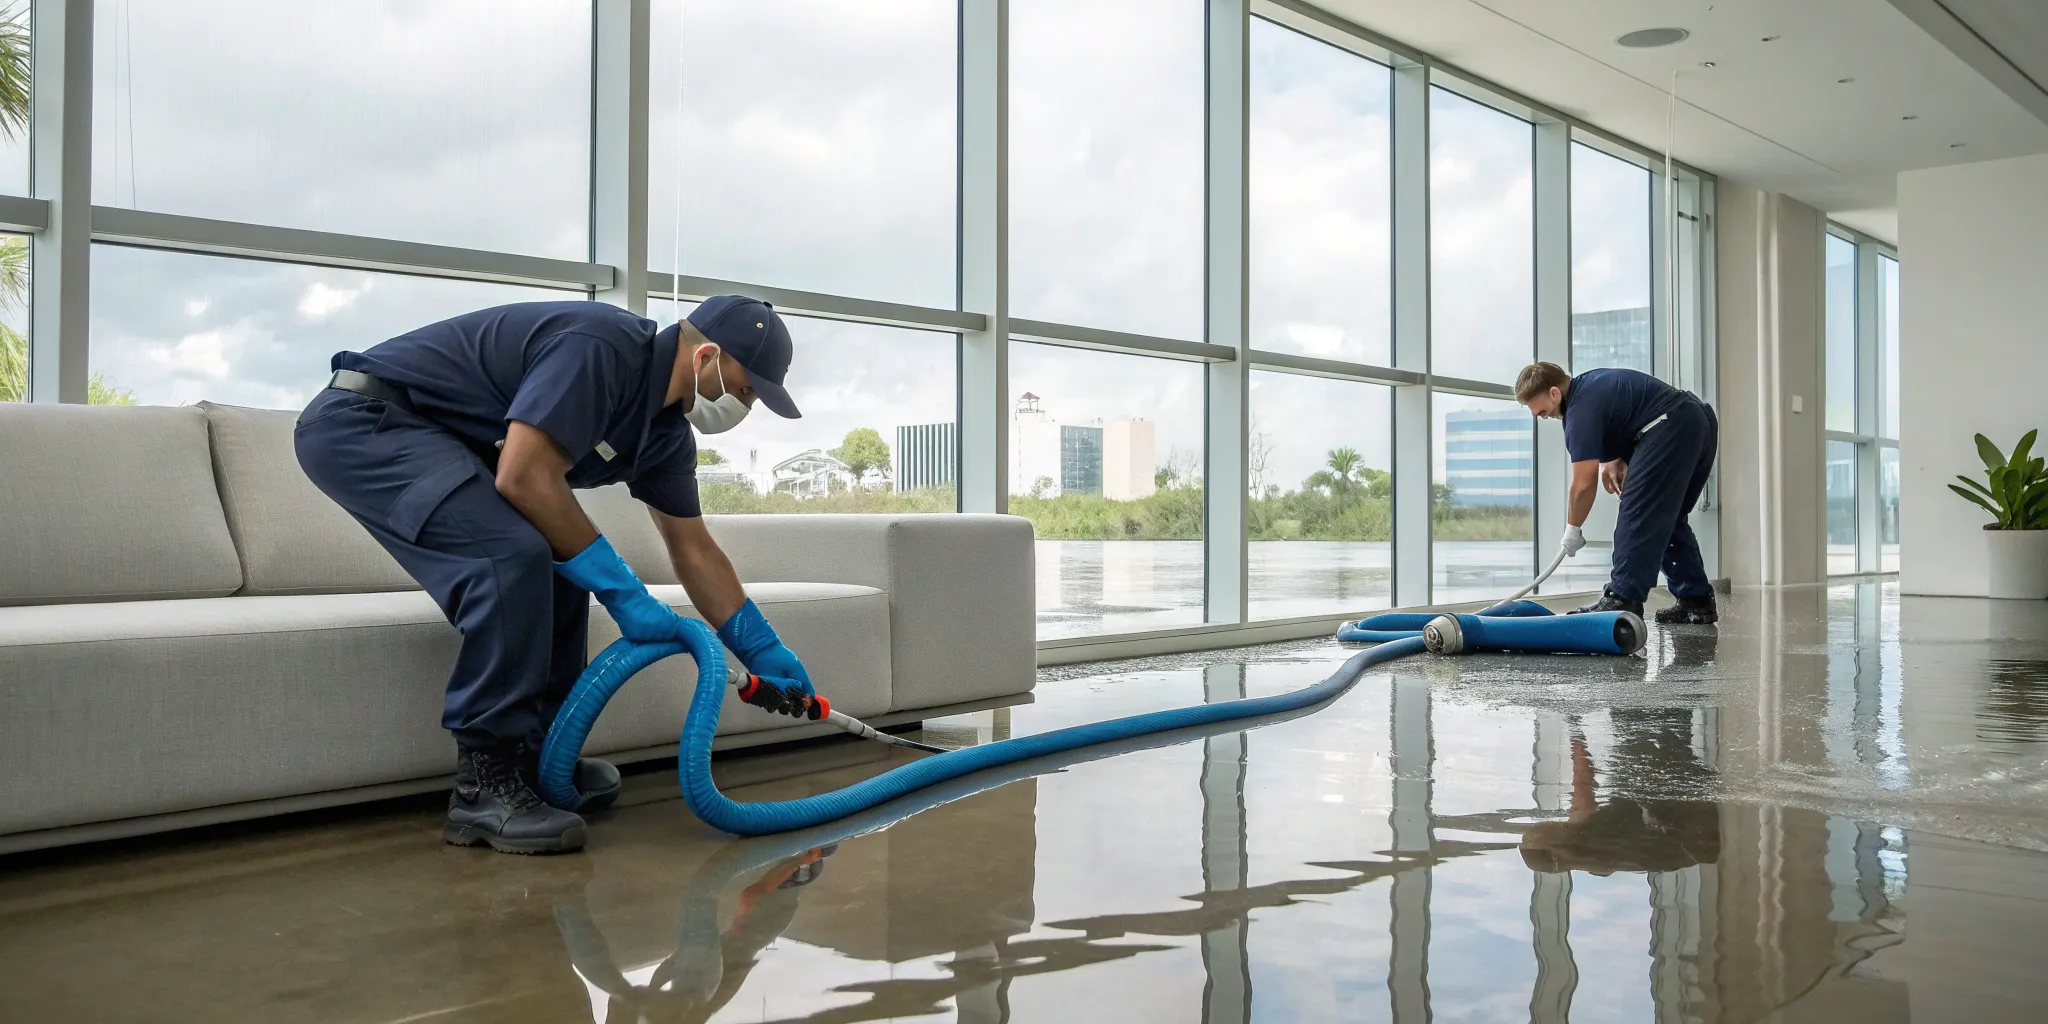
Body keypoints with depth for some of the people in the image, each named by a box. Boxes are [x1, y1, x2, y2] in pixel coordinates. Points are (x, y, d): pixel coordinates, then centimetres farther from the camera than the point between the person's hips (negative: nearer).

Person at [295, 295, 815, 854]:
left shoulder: (664, 430, 5)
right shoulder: (602, 345, -24)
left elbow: (694, 551, 13)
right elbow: (525, 478, -29)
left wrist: (763, 650, 12)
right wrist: (624, 593, -22)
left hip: (435, 439, 10)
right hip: (359, 421, -10)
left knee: (556, 563, 7)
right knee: (515, 554, -26)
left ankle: (536, 756, 15)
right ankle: (484, 786, -17)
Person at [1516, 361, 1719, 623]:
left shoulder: (1582, 407, -12)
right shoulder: (1589, 385, 17)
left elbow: (1584, 485, -11)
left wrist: (1572, 531, 3)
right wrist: (1616, 461, 15)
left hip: (1672, 427, -11)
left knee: (1638, 513, -9)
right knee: (1668, 518, 14)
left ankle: (1623, 601, -13)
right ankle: (1697, 601, 14)